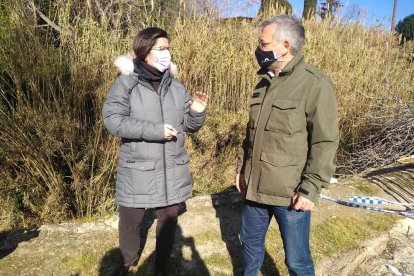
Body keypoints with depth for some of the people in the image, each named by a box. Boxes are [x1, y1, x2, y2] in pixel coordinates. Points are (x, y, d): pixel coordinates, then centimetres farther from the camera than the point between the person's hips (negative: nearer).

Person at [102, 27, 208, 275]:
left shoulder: (176, 87, 5)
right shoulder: (126, 84, -7)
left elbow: (189, 126, 9)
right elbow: (112, 120, -18)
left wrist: (198, 112, -14)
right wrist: (154, 130, -23)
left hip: (172, 171, 4)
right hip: (137, 172, -3)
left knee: (169, 221, 17)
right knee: (131, 222, 15)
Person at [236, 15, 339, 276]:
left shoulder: (315, 83, -13)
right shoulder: (265, 81, 9)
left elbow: (325, 142, -14)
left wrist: (310, 189, -16)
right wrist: (242, 166, 14)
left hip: (290, 194, -6)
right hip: (255, 187, 7)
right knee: (250, 243, 24)